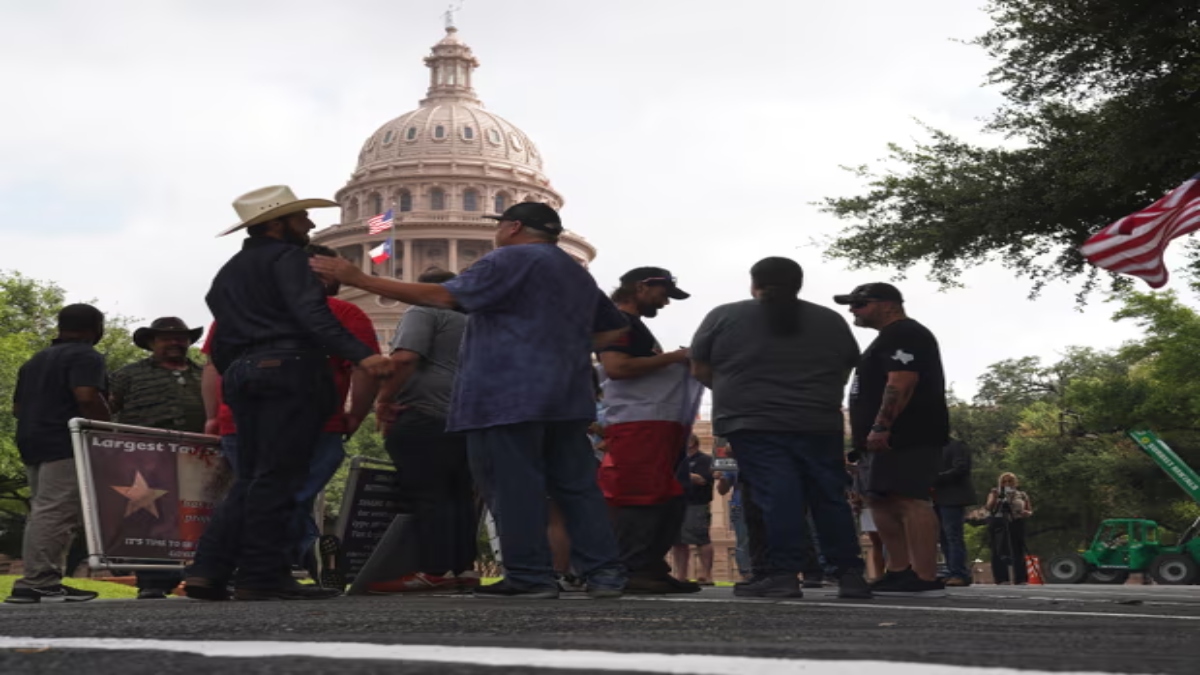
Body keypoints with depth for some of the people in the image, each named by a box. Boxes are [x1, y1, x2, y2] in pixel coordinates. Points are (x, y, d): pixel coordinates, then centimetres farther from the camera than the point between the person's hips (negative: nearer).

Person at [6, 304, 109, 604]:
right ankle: (36, 582, -18)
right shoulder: (85, 357, -5)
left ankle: (46, 580, 8)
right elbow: (87, 397, -20)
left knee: (43, 511, 10)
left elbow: (18, 407, 25)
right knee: (55, 512, -12)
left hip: (31, 443, 9)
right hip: (65, 444, -9)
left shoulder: (34, 362, 23)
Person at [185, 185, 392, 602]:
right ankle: (263, 577, -10)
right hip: (289, 368, -8)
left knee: (250, 479, 11)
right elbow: (310, 314, -18)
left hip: (241, 375, 8)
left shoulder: (228, 273, 27)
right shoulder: (287, 257, -1)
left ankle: (208, 571, 2)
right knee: (278, 478, -9)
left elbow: (219, 346, 26)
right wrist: (360, 355, -28)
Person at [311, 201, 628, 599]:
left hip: (507, 397, -8)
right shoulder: (578, 274, 24)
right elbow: (614, 329, 28)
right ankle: (604, 572, 3)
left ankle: (529, 576, -7)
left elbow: (445, 296, -13)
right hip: (568, 398, 8)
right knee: (576, 485, 7)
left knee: (513, 486, -5)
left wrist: (360, 280, -12)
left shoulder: (511, 260, -4)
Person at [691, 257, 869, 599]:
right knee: (830, 498, 8)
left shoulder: (724, 317, 4)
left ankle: (783, 573, -14)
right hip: (819, 425, 3)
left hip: (753, 424, -3)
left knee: (775, 497, -7)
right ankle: (850, 573, 7)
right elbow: (844, 373, 19)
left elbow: (701, 370, 9)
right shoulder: (832, 321, 12)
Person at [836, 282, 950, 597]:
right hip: (892, 437, 12)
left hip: (906, 435, -12)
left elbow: (902, 382, -22)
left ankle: (925, 579, -18)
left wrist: (881, 426, -26)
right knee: (882, 500, 11)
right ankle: (899, 571, 13)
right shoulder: (892, 338, 25)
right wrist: (873, 431, 25)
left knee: (909, 500, -15)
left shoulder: (902, 335, -9)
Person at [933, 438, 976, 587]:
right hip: (940, 499, 9)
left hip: (953, 498, -9)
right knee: (944, 537, 6)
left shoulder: (957, 446, -5)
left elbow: (960, 469, -16)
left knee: (953, 535, -13)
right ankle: (952, 573, 8)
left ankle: (959, 574, -14)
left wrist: (935, 479, -17)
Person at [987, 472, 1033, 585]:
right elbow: (989, 507, -1)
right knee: (999, 552, -9)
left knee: (1018, 551, -4)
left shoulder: (1022, 495, 14)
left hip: (1016, 524, 1)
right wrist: (995, 497, -17)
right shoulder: (995, 493, 11)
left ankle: (1021, 580, 0)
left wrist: (1026, 513, -7)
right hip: (999, 524, -1)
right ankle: (1002, 579, -9)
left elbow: (1030, 511, 16)